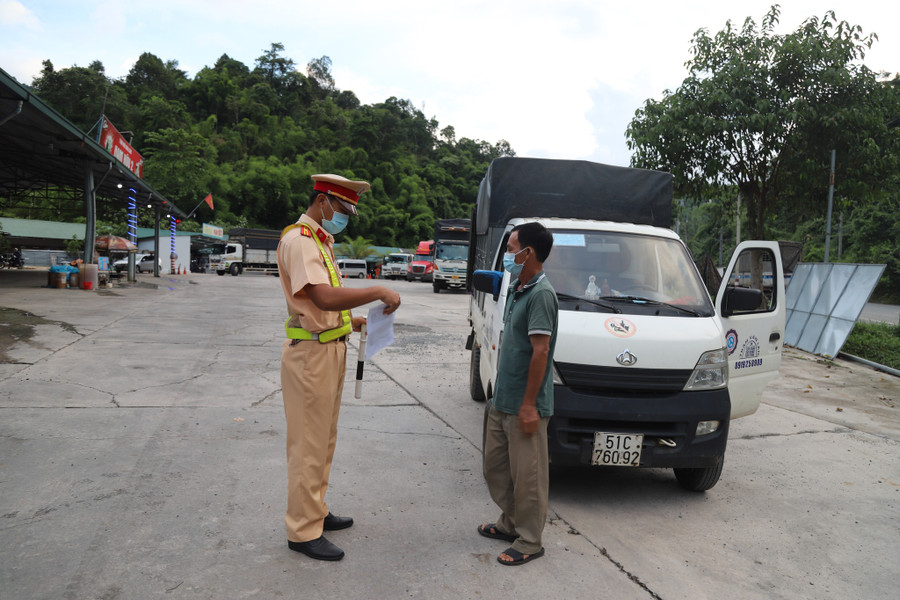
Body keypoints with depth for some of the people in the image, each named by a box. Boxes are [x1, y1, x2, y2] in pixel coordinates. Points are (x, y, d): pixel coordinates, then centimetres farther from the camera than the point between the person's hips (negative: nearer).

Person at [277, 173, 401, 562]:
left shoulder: (322, 241, 16)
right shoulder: (299, 240, -16)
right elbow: (324, 298, -30)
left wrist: (352, 321, 11)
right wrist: (378, 292, -27)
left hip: (331, 350, 10)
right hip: (310, 354, -10)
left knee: (324, 439, 19)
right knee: (309, 445, -1)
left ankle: (316, 511, 33)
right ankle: (303, 532, 10)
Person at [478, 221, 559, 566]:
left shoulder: (541, 294, -18)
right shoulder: (517, 289, 11)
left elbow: (540, 351, -22)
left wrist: (529, 405, -23)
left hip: (524, 405, -10)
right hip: (502, 399, 10)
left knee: (527, 475, 3)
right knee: (495, 465, 19)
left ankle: (529, 542, 17)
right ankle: (510, 524, 36)